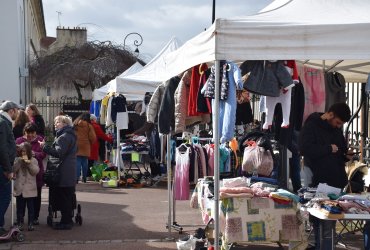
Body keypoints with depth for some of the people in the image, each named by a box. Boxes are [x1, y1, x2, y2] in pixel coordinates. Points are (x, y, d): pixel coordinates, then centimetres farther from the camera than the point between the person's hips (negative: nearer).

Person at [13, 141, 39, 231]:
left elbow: (36, 171, -9)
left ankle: (31, 223, 7)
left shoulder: (33, 160, 3)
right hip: (19, 188, 1)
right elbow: (13, 170, -8)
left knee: (30, 207, 2)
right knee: (20, 207, 7)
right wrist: (19, 161, -16)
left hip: (30, 189, -1)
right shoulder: (17, 160, 6)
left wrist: (29, 163, -17)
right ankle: (19, 223, 13)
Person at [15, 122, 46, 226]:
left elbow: (43, 154, -7)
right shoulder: (19, 140, 3)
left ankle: (35, 217, 17)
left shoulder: (40, 140, 2)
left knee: (36, 196, 7)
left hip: (37, 172, 0)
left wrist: (35, 154, -25)